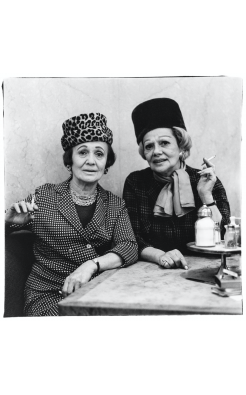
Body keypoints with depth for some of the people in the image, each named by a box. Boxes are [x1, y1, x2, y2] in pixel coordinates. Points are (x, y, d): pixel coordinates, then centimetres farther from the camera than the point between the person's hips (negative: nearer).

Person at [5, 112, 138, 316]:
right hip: (49, 293, -3)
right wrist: (11, 221, -15)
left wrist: (91, 265, -23)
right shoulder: (45, 196, 2)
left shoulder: (115, 205, 7)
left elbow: (129, 247, -7)